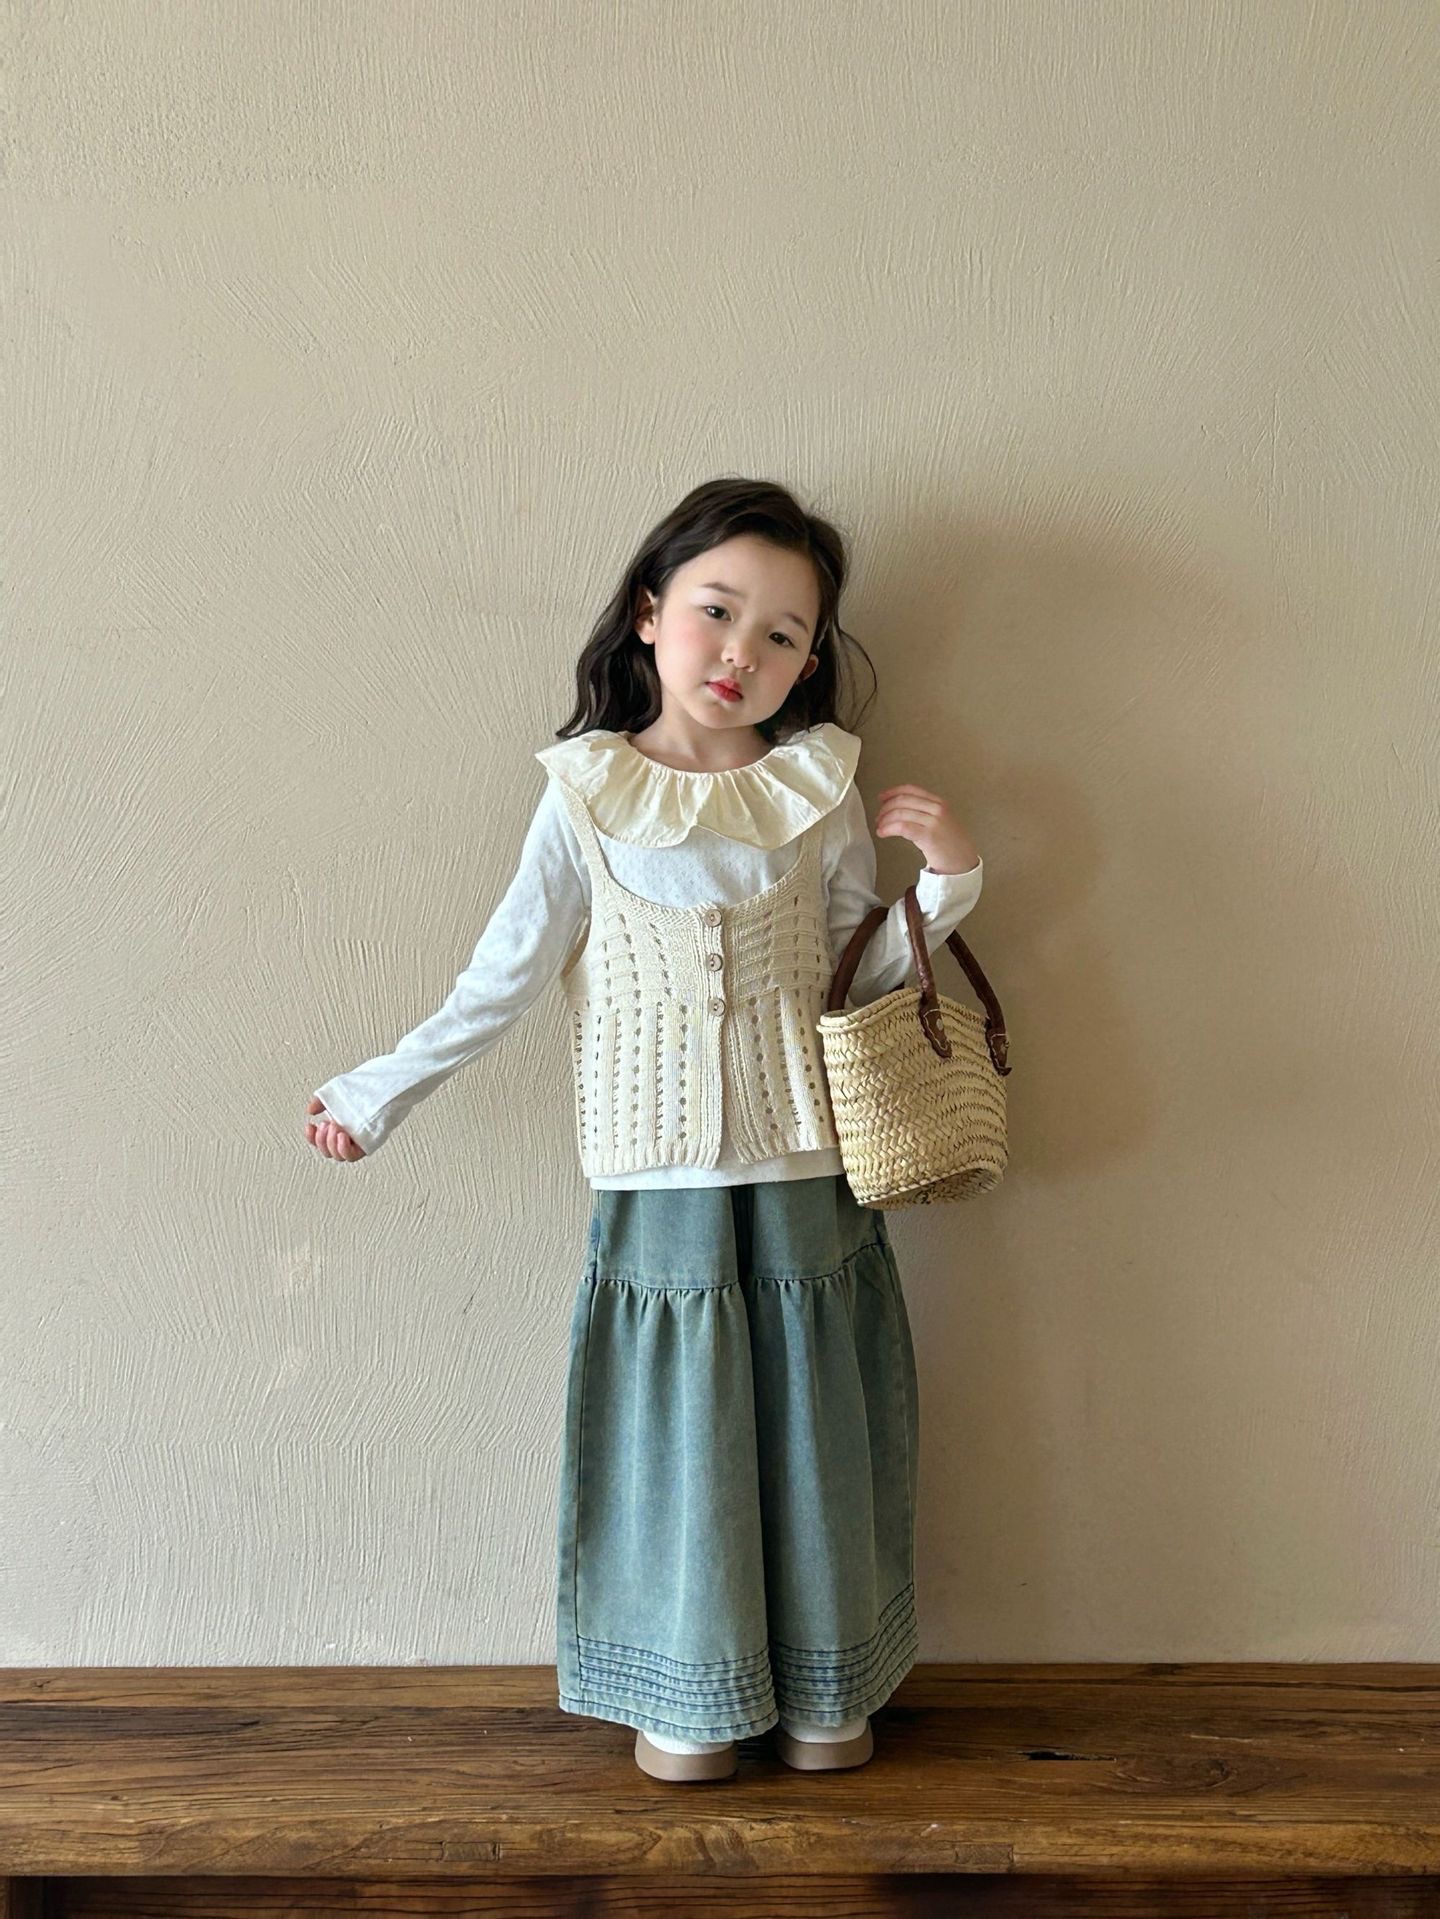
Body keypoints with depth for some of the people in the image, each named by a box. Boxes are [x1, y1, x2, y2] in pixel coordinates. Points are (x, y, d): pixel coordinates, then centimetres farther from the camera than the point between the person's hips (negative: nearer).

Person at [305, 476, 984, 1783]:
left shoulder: (819, 794, 2)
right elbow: (507, 981, 2)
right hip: (661, 1181, -1)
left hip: (806, 1169, 1)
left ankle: (825, 1682, 30)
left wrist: (944, 883, -7)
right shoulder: (587, 796, -2)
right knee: (678, 1424, 7)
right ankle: (693, 1690, 28)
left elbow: (861, 979, 7)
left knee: (812, 1419, 11)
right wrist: (379, 1092, 2)